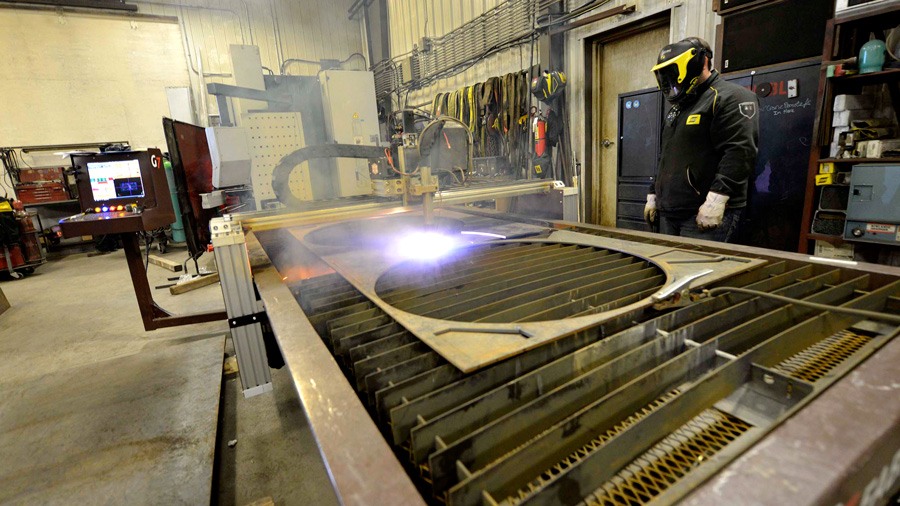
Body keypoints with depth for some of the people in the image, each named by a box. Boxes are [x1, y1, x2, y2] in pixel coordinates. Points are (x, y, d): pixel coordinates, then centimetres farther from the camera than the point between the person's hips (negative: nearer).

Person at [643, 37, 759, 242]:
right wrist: (653, 195, 22)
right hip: (669, 212, 9)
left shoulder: (730, 98, -6)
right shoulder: (678, 107, 23)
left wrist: (716, 200, -26)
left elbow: (740, 152, -18)